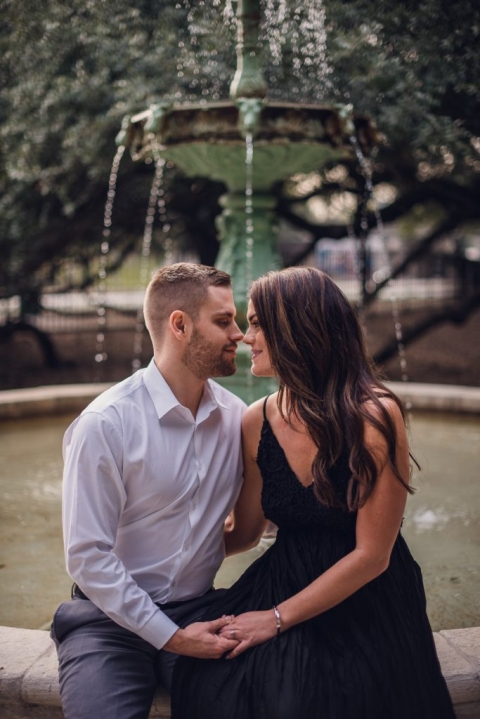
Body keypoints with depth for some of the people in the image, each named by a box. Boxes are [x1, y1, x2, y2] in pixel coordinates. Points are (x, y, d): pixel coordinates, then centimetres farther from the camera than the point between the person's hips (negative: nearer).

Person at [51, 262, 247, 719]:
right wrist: (170, 636, -14)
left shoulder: (235, 416, 0)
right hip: (114, 616, -3)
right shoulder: (104, 425, -14)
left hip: (200, 610, 3)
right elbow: (87, 555, -14)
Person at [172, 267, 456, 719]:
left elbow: (371, 555, -14)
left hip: (367, 604, -4)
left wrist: (277, 618, -12)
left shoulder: (375, 415, -16)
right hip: (283, 578, 4)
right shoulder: (257, 422, -1)